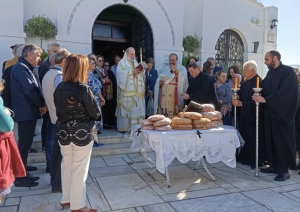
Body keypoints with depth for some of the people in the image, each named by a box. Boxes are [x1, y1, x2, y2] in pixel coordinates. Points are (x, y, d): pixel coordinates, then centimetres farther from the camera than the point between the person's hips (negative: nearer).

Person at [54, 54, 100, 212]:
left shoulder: (59, 88, 1)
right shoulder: (83, 88, -19)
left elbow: (58, 111, 8)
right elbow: (95, 113, -12)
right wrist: (86, 115, 9)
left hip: (63, 131, 7)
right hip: (82, 132, -7)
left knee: (67, 164, 19)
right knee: (79, 168, 5)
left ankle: (66, 199, 34)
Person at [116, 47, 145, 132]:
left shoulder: (135, 63, 21)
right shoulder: (122, 63, 2)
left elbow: (140, 76, 18)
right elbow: (121, 74, -14)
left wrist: (141, 72, -3)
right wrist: (132, 72, -19)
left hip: (136, 91, 6)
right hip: (126, 91, -6)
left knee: (136, 109, 3)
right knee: (125, 109, -7)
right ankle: (124, 127, -2)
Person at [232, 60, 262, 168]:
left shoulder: (259, 82, -15)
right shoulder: (245, 83, 11)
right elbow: (241, 96, 13)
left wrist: (241, 103, -22)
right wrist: (236, 99, -9)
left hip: (252, 116, -8)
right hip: (244, 115, 8)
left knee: (253, 138, -1)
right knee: (244, 137, 12)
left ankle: (255, 161, 11)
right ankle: (245, 158, 23)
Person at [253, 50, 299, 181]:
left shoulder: (288, 71, -9)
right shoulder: (270, 73, 14)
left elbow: (285, 92, -20)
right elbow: (265, 89, 12)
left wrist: (265, 99, -22)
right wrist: (259, 96, -10)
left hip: (282, 113, -7)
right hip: (270, 112, 7)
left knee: (283, 141, -3)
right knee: (271, 140, 9)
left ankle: (284, 169, 5)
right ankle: (275, 165, 19)